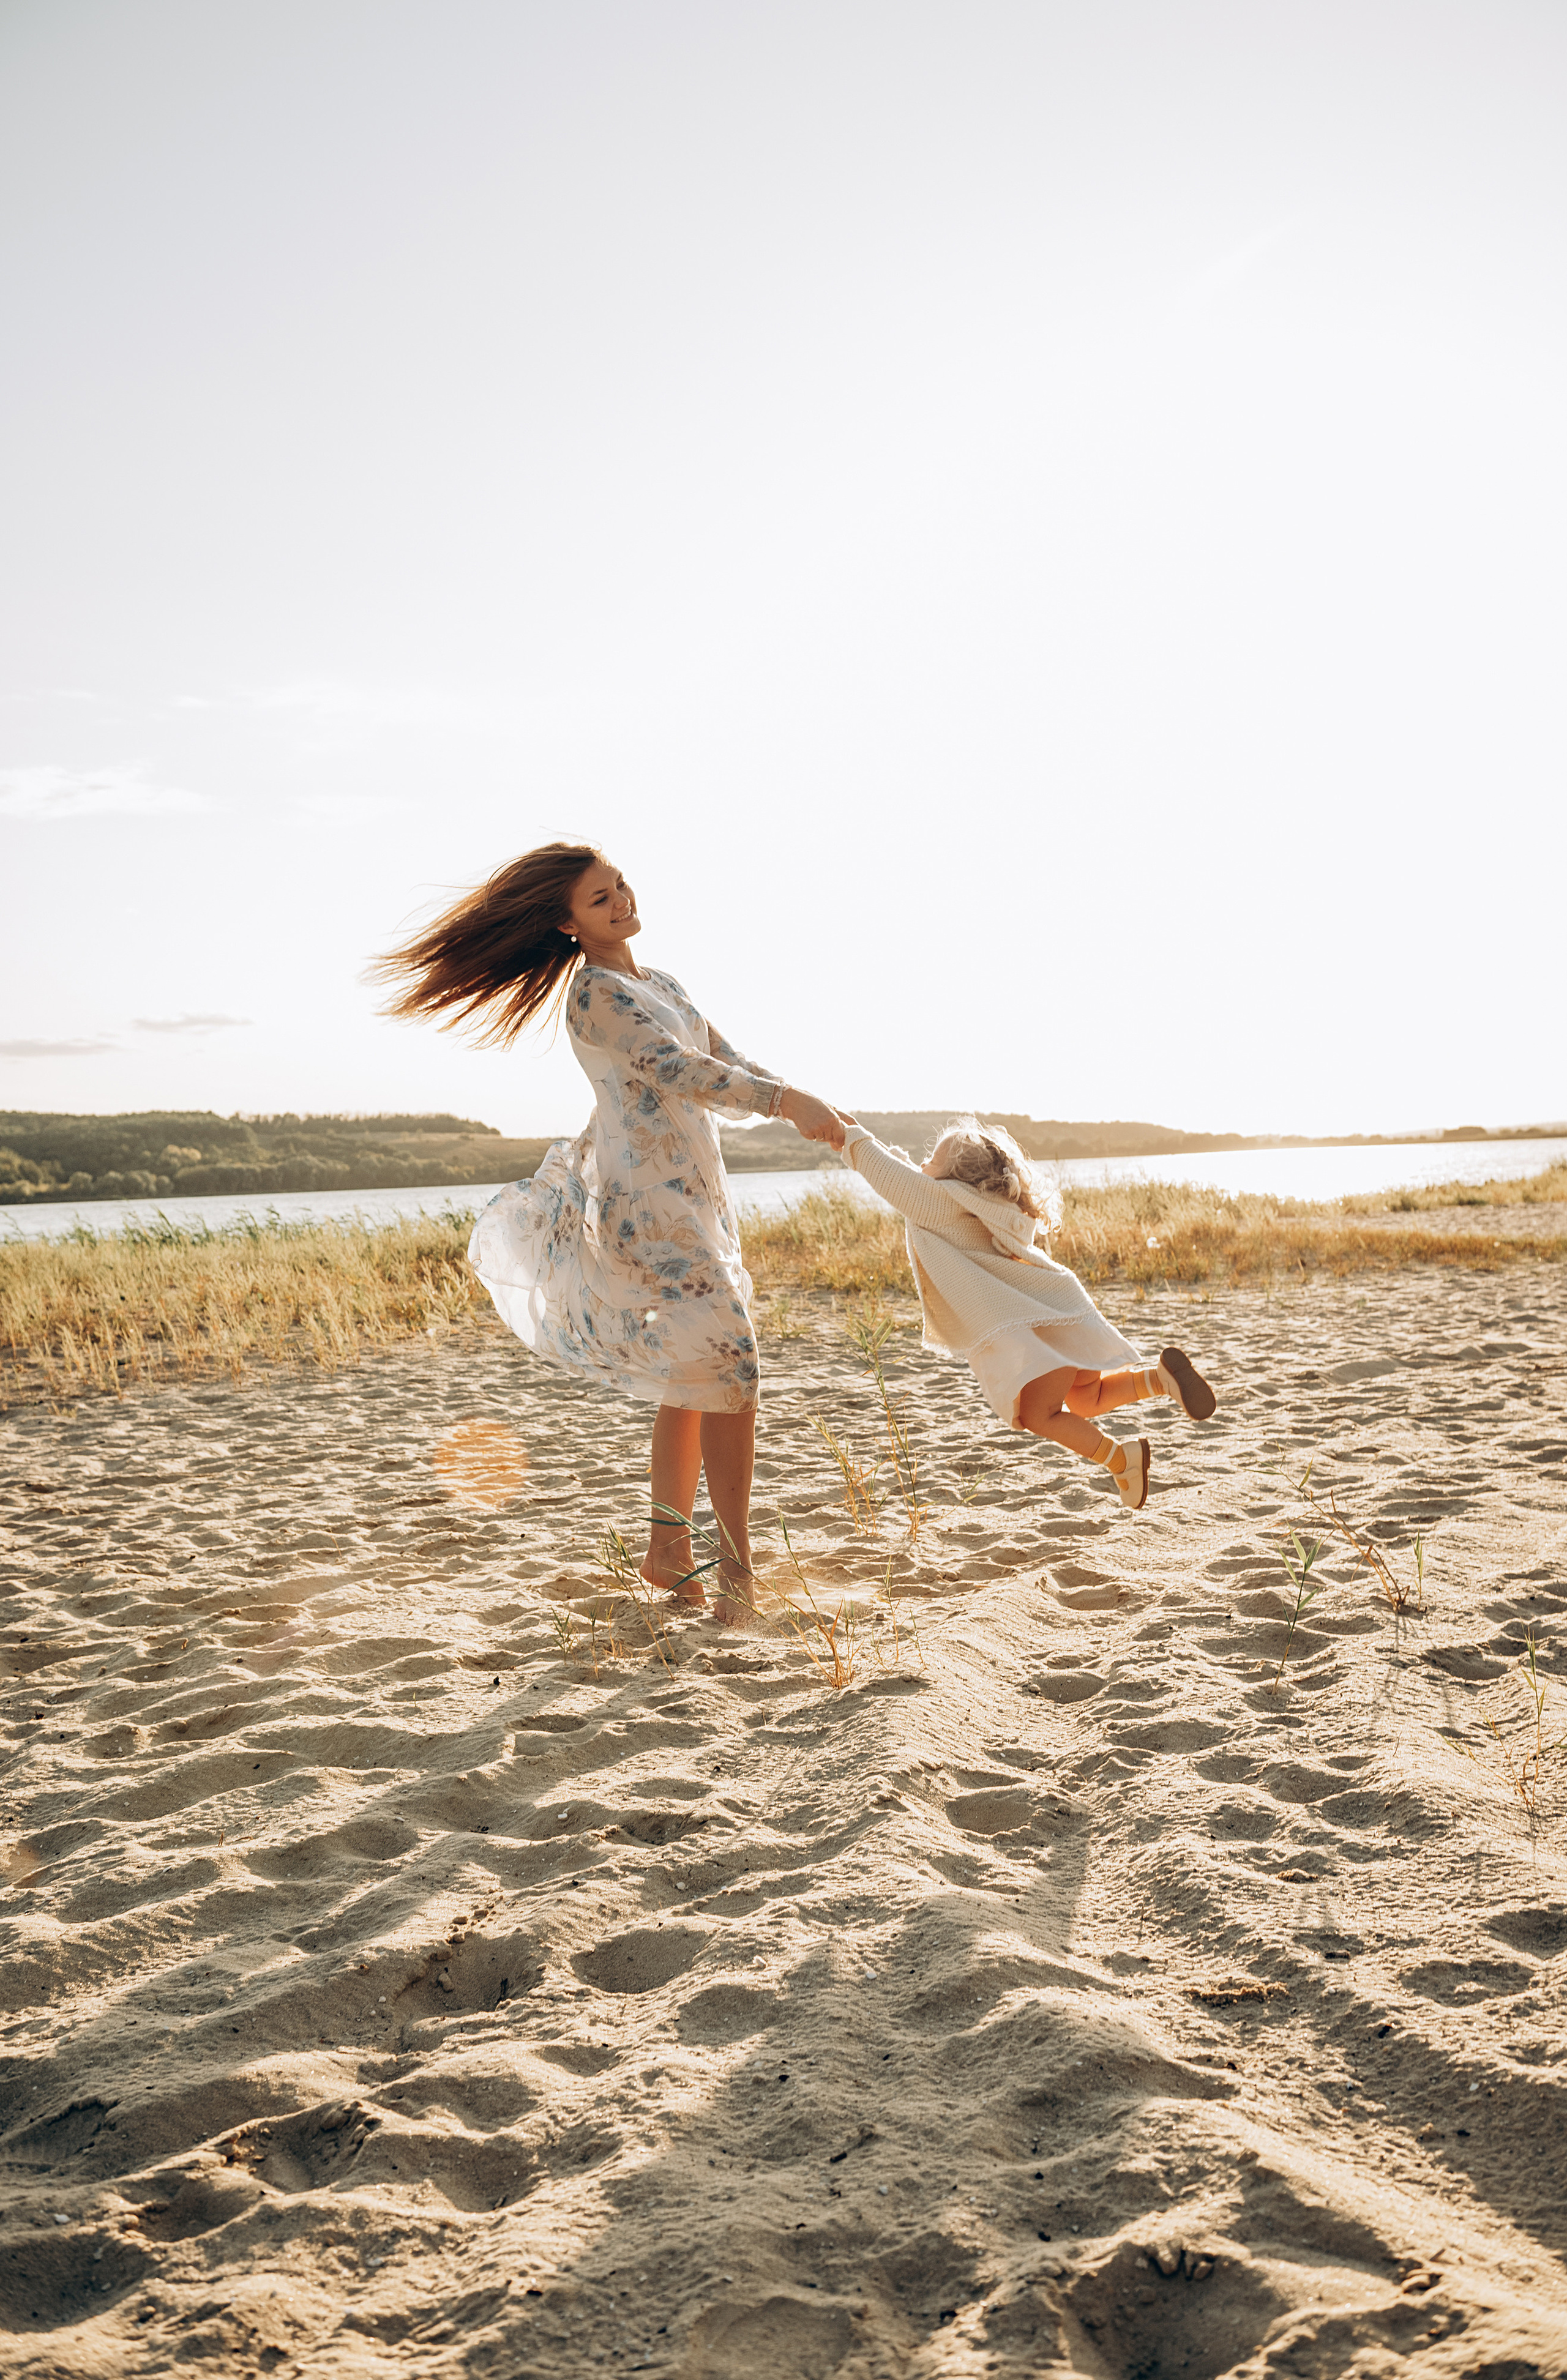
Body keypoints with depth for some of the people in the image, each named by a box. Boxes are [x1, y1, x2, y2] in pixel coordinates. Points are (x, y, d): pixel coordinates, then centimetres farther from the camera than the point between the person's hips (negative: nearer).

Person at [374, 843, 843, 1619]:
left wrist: (805, 1104, -1)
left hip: (697, 1199, 9)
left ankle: (668, 1547, 25)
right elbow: (677, 1072, -21)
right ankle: (736, 1567, -3)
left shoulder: (664, 985, 18)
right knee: (728, 1373, -10)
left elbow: (730, 1061, 14)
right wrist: (786, 1102, -27)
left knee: (696, 1379, 14)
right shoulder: (593, 991, -10)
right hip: (646, 1204, -9)